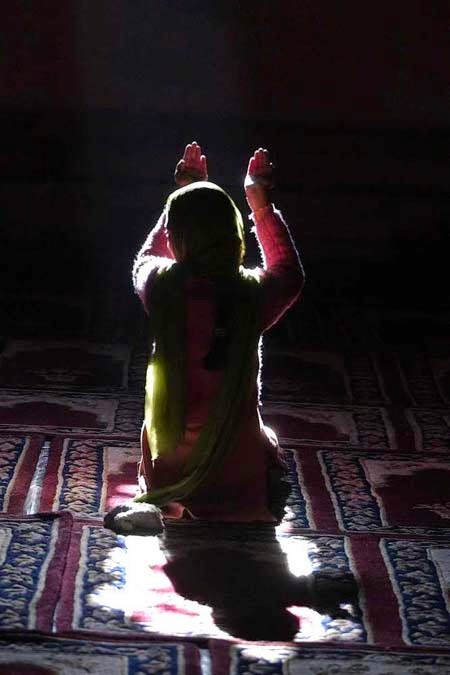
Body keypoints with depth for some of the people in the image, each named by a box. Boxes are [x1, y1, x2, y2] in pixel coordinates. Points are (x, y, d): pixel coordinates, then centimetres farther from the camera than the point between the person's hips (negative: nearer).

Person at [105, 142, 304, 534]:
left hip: (169, 468, 2)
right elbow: (290, 274, 9)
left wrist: (184, 196, 20)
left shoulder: (161, 289, -14)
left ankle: (153, 510, 5)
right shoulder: (251, 297, -17)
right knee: (269, 445, 32)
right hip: (237, 469, -2)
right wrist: (261, 205, 15)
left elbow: (147, 257, 14)